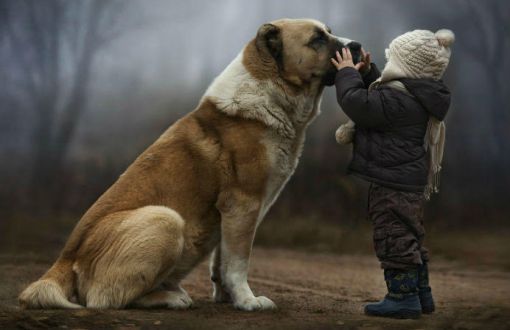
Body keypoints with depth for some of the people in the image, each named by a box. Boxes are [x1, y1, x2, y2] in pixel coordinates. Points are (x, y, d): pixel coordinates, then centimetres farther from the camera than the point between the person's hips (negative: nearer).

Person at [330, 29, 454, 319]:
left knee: (394, 238, -5)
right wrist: (367, 72, 17)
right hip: (411, 182, 11)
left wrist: (347, 73, -9)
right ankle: (421, 294, 26)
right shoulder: (415, 95, 12)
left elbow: (358, 103, -23)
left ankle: (403, 297, -1)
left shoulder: (398, 99, -22)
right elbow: (377, 98, 27)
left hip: (393, 183, -11)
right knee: (411, 238, 18)